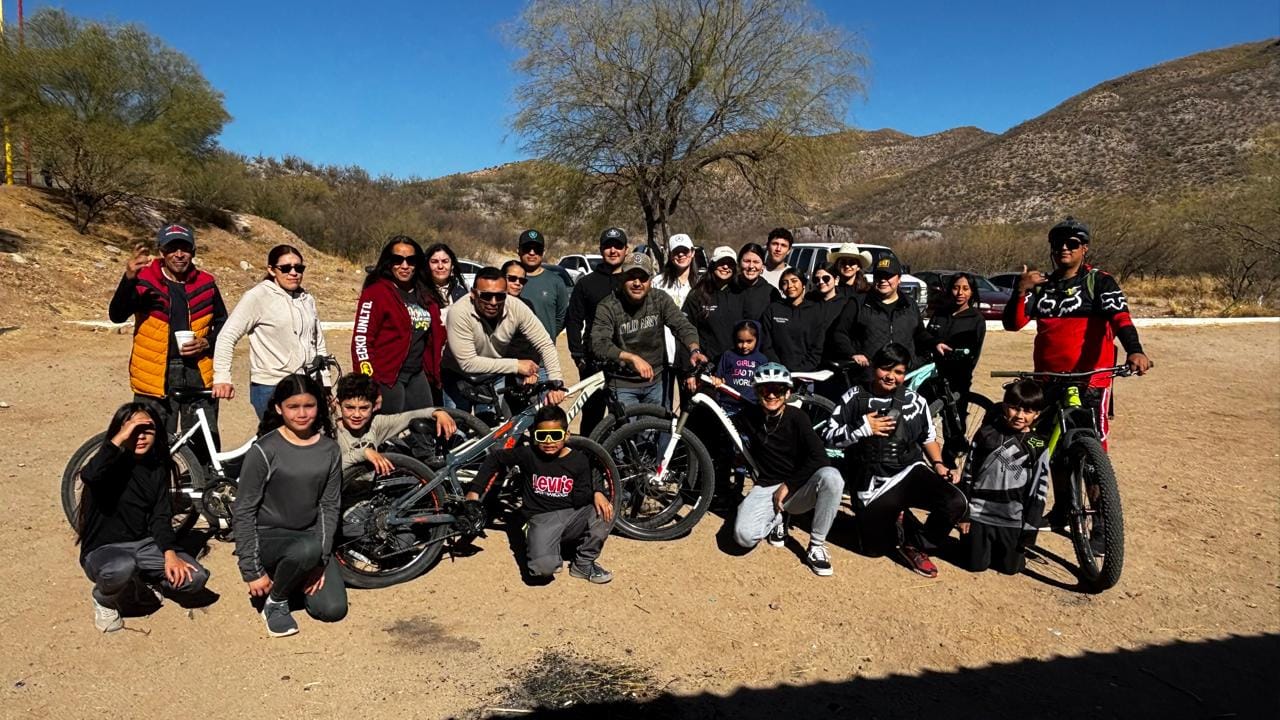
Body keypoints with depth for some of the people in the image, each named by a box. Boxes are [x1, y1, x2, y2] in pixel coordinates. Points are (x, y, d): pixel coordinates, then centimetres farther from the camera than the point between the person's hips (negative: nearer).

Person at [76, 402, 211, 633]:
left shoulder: (158, 468, 2)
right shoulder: (111, 464, -12)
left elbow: (160, 516, -2)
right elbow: (89, 475, -39)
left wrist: (170, 553, -17)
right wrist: (120, 439, -33)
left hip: (144, 544, 4)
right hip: (103, 549, -4)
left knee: (194, 578, -17)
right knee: (121, 568, -40)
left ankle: (141, 581, 13)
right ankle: (104, 599, -3)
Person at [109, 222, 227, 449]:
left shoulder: (206, 284, 5)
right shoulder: (144, 280, -3)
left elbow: (223, 324, 15)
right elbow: (117, 315, -17)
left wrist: (206, 343, -6)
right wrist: (129, 278, -33)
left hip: (198, 374, 2)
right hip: (156, 377, -2)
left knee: (206, 447, 6)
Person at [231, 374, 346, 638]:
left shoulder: (330, 450, 0)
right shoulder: (265, 450, -13)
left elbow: (329, 507, 1)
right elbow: (243, 511, -10)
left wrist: (320, 561, -10)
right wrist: (253, 571, -13)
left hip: (310, 535, 4)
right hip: (268, 536, -4)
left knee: (333, 610, -11)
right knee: (307, 549, -38)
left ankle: (290, 576, 19)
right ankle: (274, 602, -6)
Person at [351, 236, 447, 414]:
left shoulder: (426, 295, 13)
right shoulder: (376, 292, -7)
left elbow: (435, 335, 20)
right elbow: (361, 338, -11)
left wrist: (434, 371, 11)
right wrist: (367, 382, -16)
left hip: (418, 375, 7)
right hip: (387, 377, -7)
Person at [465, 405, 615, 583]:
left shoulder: (579, 460, -1)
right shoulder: (528, 454, -4)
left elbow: (580, 499, -5)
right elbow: (494, 459, 9)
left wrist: (597, 492, -27)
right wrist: (474, 490, 5)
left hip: (573, 515, 3)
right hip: (541, 518, -3)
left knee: (605, 511, -26)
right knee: (543, 566, -32)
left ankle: (583, 564, -3)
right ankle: (553, 556, 10)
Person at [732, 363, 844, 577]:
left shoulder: (797, 417, -10)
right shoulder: (749, 417, -1)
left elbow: (818, 457, -19)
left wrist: (788, 486, -17)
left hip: (798, 489, -1)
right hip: (765, 487, 1)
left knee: (831, 476, -34)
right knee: (744, 535, -28)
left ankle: (816, 546, -17)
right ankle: (777, 519, 10)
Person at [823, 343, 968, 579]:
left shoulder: (916, 402, 3)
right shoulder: (855, 398, -3)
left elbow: (929, 438, 17)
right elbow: (828, 437, -5)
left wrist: (938, 464, 1)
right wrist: (863, 428, -16)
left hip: (911, 471, 1)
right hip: (873, 483, -1)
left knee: (955, 503, -25)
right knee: (877, 547, -1)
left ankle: (915, 546, -2)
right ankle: (900, 520, 31)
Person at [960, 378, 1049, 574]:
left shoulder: (1038, 447, -4)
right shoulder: (987, 434, -5)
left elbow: (1039, 490, -2)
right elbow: (968, 475, 1)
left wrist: (1029, 529, -4)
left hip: (1013, 521, 0)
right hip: (979, 514, 0)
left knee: (1010, 567, 6)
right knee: (977, 564, 3)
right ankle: (971, 541, 33)